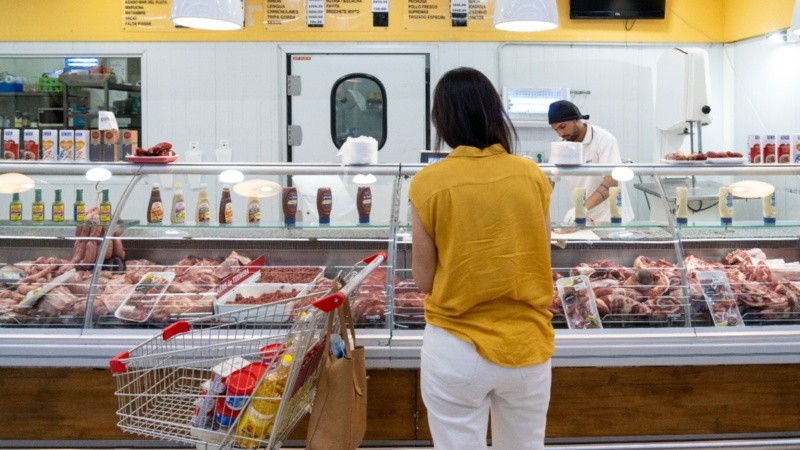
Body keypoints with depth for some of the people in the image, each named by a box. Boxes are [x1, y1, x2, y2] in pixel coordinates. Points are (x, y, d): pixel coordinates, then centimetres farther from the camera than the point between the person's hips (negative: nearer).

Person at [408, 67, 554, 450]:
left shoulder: (429, 183, -12)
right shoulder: (533, 176, -4)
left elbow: (424, 280, -5)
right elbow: (542, 263, 6)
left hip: (455, 349, -2)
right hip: (528, 345, 3)